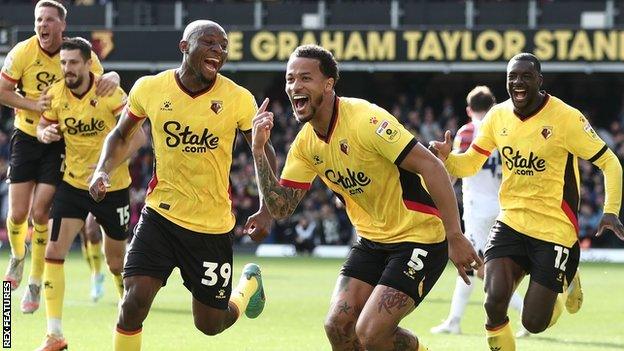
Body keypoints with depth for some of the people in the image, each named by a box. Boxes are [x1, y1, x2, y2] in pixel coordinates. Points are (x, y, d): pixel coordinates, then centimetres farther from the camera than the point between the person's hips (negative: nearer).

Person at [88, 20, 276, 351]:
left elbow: (264, 151, 2)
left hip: (213, 225, 0)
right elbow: (121, 134, 11)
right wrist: (102, 170, -8)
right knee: (134, 301, -19)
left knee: (210, 324, 11)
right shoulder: (149, 88, -8)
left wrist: (266, 211, -11)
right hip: (161, 213, 0)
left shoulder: (238, 99, -11)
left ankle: (249, 283, 44)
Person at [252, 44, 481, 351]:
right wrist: (259, 150, -7)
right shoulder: (305, 144, 2)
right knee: (338, 325, -5)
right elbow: (280, 207, 3)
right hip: (372, 241, 8)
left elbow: (431, 167, -25)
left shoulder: (366, 119, -22)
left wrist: (455, 236, -29)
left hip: (419, 236, -8)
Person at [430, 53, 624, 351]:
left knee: (534, 323, -3)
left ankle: (566, 282, 29)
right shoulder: (498, 117, 0)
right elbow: (470, 164, 12)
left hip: (554, 229, -3)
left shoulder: (567, 118, -14)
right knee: (495, 302, -21)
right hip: (511, 223, 3)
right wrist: (446, 158, -11)